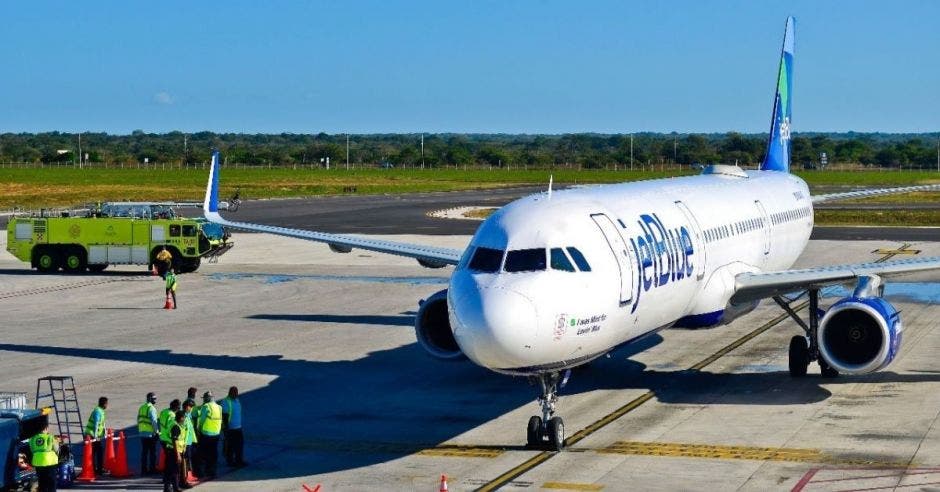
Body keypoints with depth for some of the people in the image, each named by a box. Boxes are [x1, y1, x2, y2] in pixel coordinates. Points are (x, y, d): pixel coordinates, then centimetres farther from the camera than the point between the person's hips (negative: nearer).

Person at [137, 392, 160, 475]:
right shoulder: (151, 408, -12)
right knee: (152, 452, 1)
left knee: (144, 452, 9)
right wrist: (157, 432, -13)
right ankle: (152, 469, 3)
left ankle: (143, 470, 9)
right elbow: (154, 421, -17)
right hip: (150, 433, -7)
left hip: (142, 433, 7)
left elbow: (138, 420, 18)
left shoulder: (141, 408, 13)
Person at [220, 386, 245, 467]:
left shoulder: (237, 400, 10)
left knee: (240, 443, 9)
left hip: (238, 427, 8)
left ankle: (239, 460, 18)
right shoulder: (226, 402, -15)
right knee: (230, 445, 1)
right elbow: (224, 416, -16)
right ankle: (230, 461, 10)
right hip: (230, 428, -8)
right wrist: (226, 427, -18)